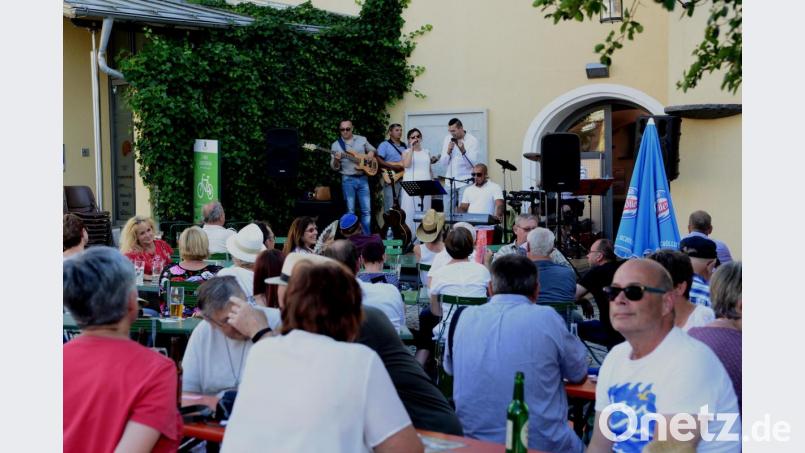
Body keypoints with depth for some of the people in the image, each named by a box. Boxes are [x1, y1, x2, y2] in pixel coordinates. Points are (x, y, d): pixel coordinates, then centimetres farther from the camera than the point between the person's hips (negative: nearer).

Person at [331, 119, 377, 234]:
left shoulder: (362, 139, 8)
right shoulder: (336, 145, 3)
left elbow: (372, 150, 22)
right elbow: (334, 167, 2)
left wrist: (371, 153, 0)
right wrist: (336, 160, -20)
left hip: (363, 178, 2)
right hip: (348, 180, -2)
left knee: (366, 210, 2)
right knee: (350, 211, -1)